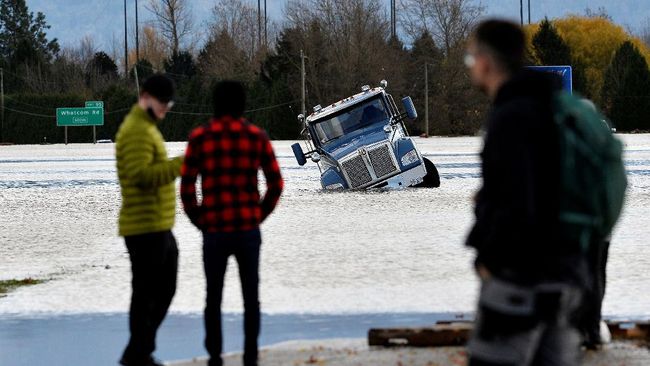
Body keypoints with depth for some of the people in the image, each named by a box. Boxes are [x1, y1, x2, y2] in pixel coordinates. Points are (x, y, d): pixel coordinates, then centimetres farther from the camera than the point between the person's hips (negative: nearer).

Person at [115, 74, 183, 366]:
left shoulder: (148, 128, 19)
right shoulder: (137, 131, -15)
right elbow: (141, 175, -26)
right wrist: (180, 164, -29)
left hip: (160, 228, 11)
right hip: (144, 228, -11)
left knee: (164, 290, 15)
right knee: (145, 293, -5)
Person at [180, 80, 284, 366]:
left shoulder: (199, 138, -3)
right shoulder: (257, 137, 1)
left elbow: (186, 188, -5)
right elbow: (276, 184, 0)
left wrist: (199, 221, 7)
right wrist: (259, 215, 10)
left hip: (214, 231, -1)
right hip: (249, 230, 1)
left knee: (214, 297, 11)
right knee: (251, 297, 9)